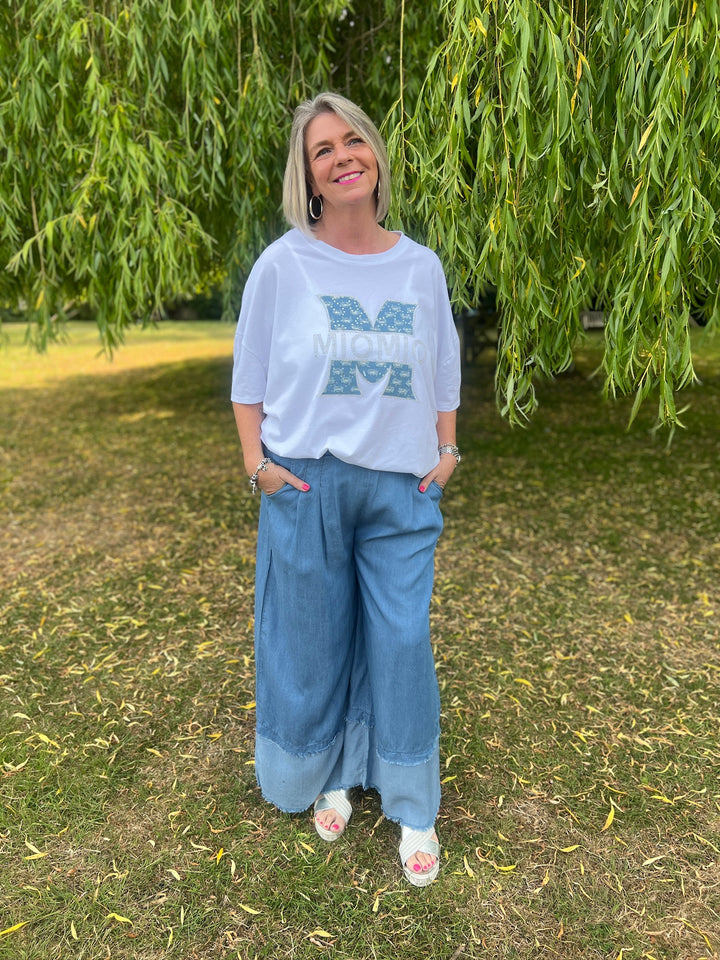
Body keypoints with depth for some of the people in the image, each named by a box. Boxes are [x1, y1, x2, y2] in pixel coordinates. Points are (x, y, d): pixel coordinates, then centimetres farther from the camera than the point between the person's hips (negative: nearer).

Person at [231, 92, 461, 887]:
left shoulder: (420, 267, 5)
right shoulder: (282, 264, -2)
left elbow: (444, 371, 14)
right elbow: (249, 373, 3)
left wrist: (448, 451, 8)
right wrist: (256, 463, -4)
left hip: (400, 488, 2)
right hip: (306, 484, -1)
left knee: (403, 641, 5)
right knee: (313, 636, 10)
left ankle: (413, 810, 26)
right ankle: (328, 778, 36)